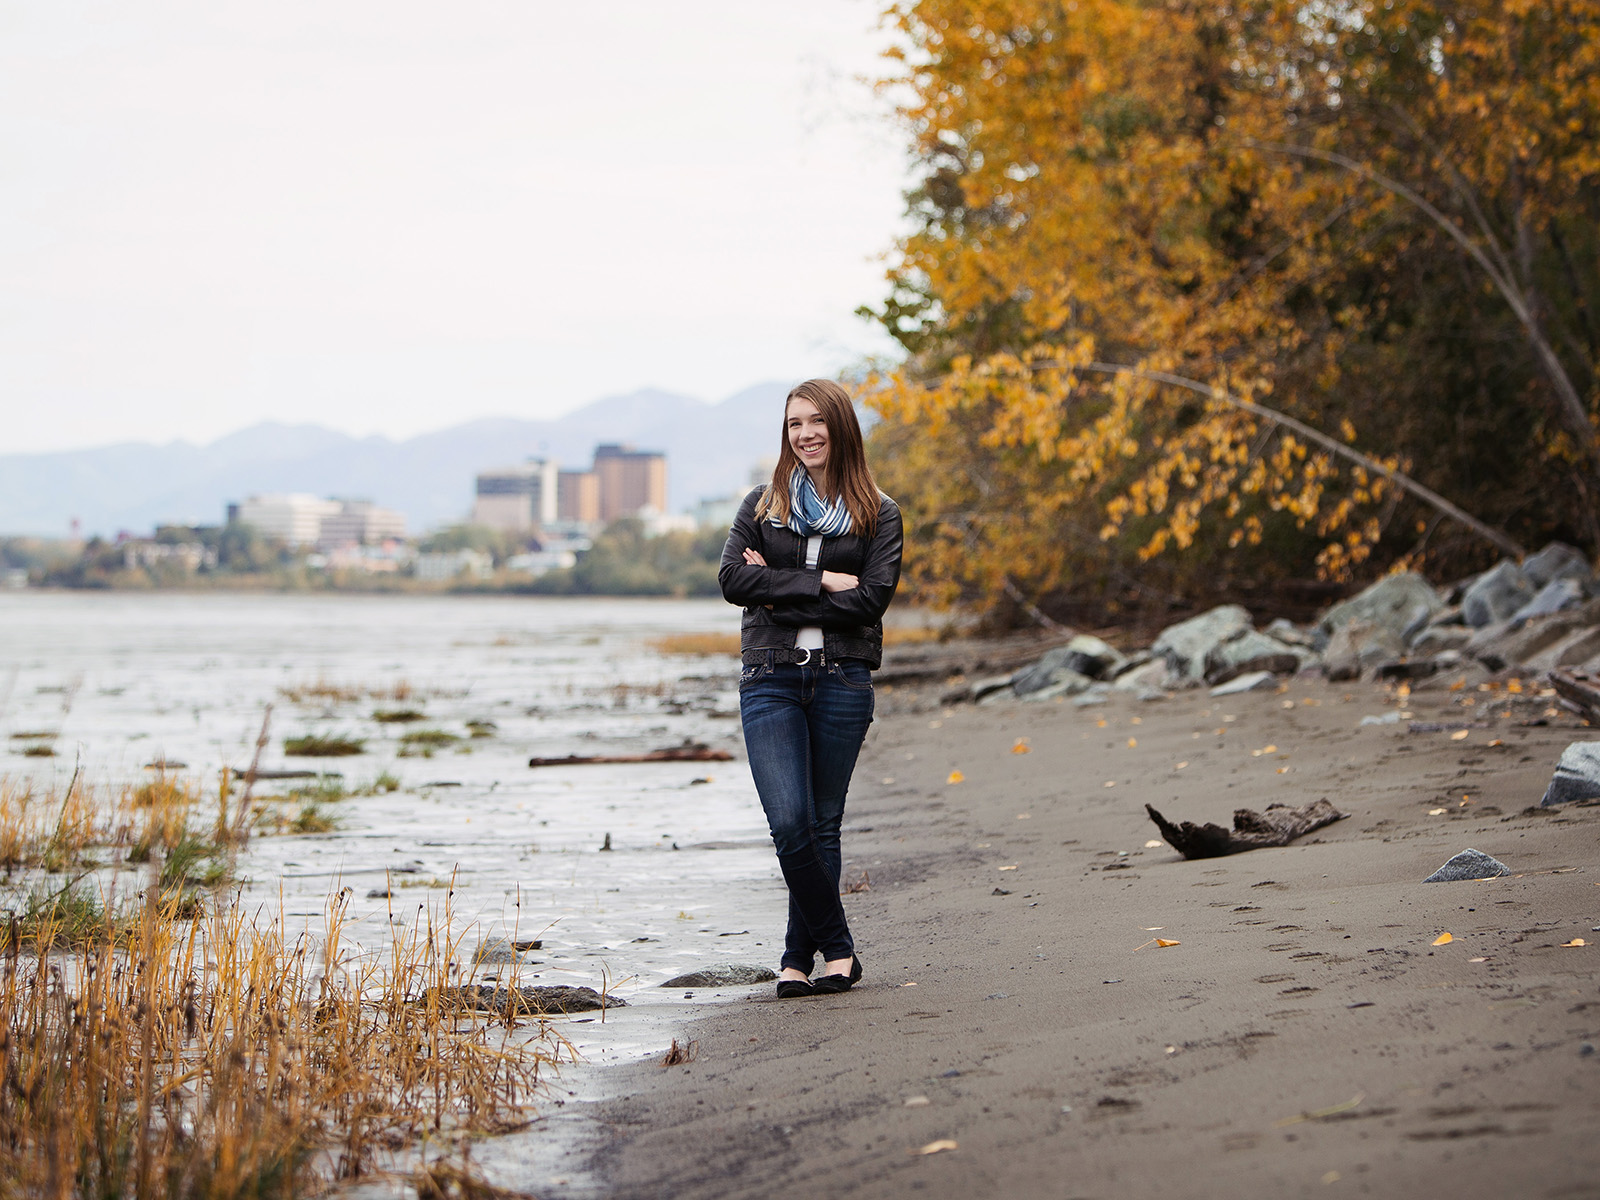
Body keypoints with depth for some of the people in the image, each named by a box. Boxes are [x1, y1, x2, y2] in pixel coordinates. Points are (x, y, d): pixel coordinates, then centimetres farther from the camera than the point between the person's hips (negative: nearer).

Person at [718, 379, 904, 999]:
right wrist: (821, 583, -10)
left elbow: (871, 599, -7)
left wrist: (780, 594, -8)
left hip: (843, 679, 0)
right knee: (789, 824, -11)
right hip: (770, 679, 1)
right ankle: (838, 948, 2)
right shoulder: (761, 505, 12)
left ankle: (800, 957, 15)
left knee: (823, 825, 4)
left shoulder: (879, 515, 7)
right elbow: (732, 579, -4)